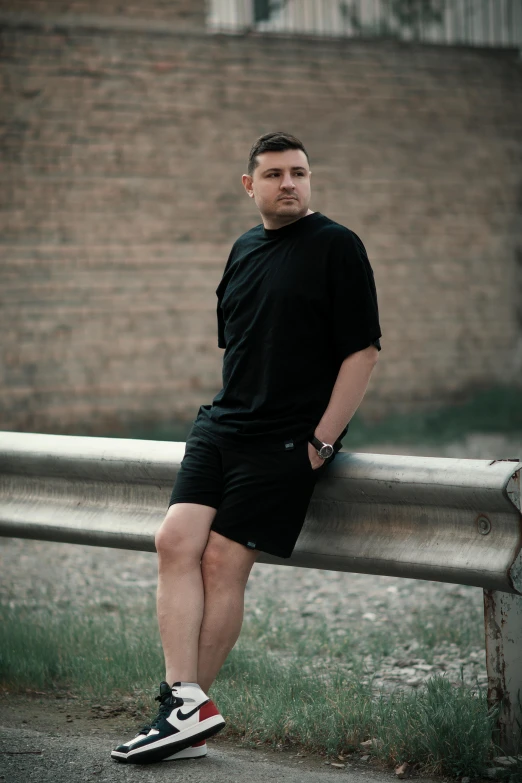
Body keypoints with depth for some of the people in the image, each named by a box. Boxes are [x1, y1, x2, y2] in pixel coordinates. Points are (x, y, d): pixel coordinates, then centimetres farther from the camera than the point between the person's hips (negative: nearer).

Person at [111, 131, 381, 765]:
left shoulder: (336, 247, -4)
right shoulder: (244, 251, 16)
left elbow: (362, 350, -8)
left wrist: (321, 441, -12)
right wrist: (230, 409, 14)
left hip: (286, 440, -6)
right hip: (220, 426, 7)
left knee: (223, 561, -11)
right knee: (175, 541, -11)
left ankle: (189, 716, -1)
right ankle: (185, 705, -14)